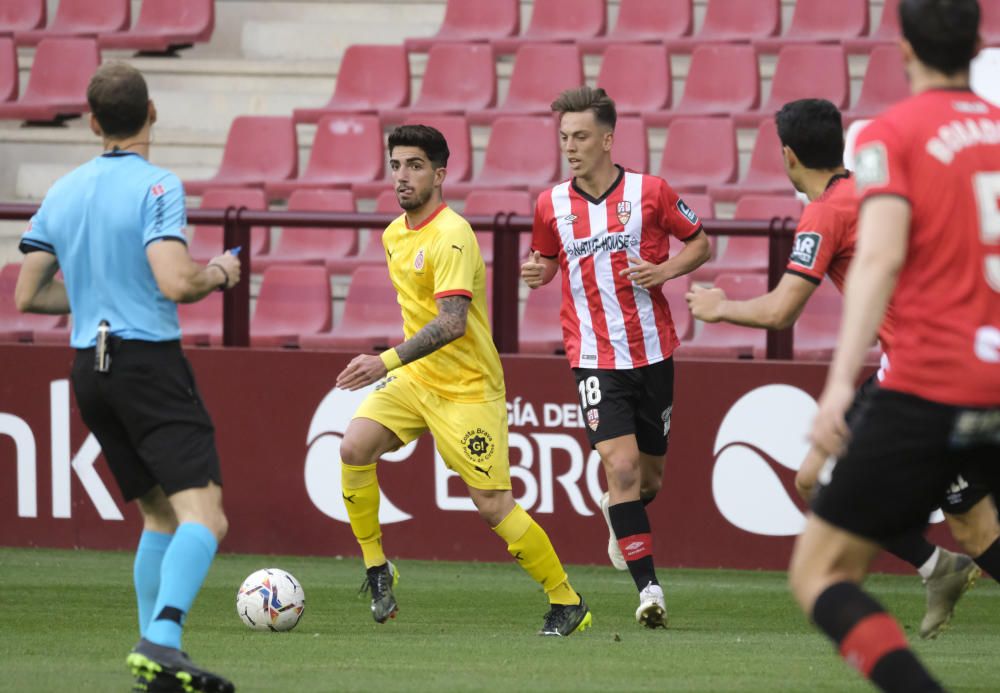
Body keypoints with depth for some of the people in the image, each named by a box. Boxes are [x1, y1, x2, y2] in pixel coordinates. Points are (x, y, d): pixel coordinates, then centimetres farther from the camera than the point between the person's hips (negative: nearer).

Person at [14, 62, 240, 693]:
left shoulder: (63, 192, 10)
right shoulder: (156, 186, -10)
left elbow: (28, 294, 12)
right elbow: (174, 282, -21)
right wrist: (219, 274, -1)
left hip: (90, 368, 7)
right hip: (149, 362, -7)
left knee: (160, 514, 18)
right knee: (205, 516, -13)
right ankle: (163, 640, -32)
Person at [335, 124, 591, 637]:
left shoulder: (451, 237, -20)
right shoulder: (394, 235, 8)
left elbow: (452, 323, -30)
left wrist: (387, 361, -36)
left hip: (467, 389, -8)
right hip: (414, 380, 8)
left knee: (493, 507, -7)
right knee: (354, 447, -16)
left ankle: (567, 604, 8)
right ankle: (376, 568, -3)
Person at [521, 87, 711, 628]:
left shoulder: (650, 193, -5)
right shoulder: (552, 206, 1)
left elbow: (700, 243, 6)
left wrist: (665, 269, -12)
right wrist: (537, 272, -6)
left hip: (653, 353, 1)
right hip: (594, 357, 0)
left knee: (648, 476, 11)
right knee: (621, 467, -18)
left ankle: (618, 516, 48)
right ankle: (648, 588, -13)